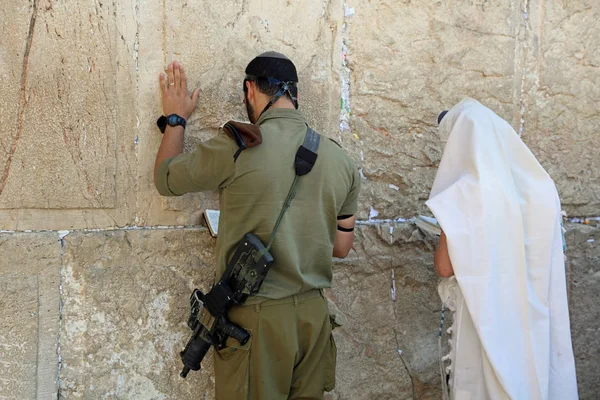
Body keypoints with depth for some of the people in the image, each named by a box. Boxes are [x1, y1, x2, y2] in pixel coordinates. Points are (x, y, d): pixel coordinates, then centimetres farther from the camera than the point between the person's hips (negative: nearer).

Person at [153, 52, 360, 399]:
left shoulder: (236, 148, -14)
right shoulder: (340, 160, 2)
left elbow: (166, 178, 4)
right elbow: (341, 247, 12)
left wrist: (176, 118, 19)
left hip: (256, 317, -5)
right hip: (314, 315, 5)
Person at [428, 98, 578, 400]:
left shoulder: (466, 195, -15)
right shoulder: (542, 187, 1)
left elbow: (444, 267, -13)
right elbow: (551, 256, 10)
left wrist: (447, 233, 4)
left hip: (487, 317, -5)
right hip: (539, 317, 5)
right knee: (536, 375, 15)